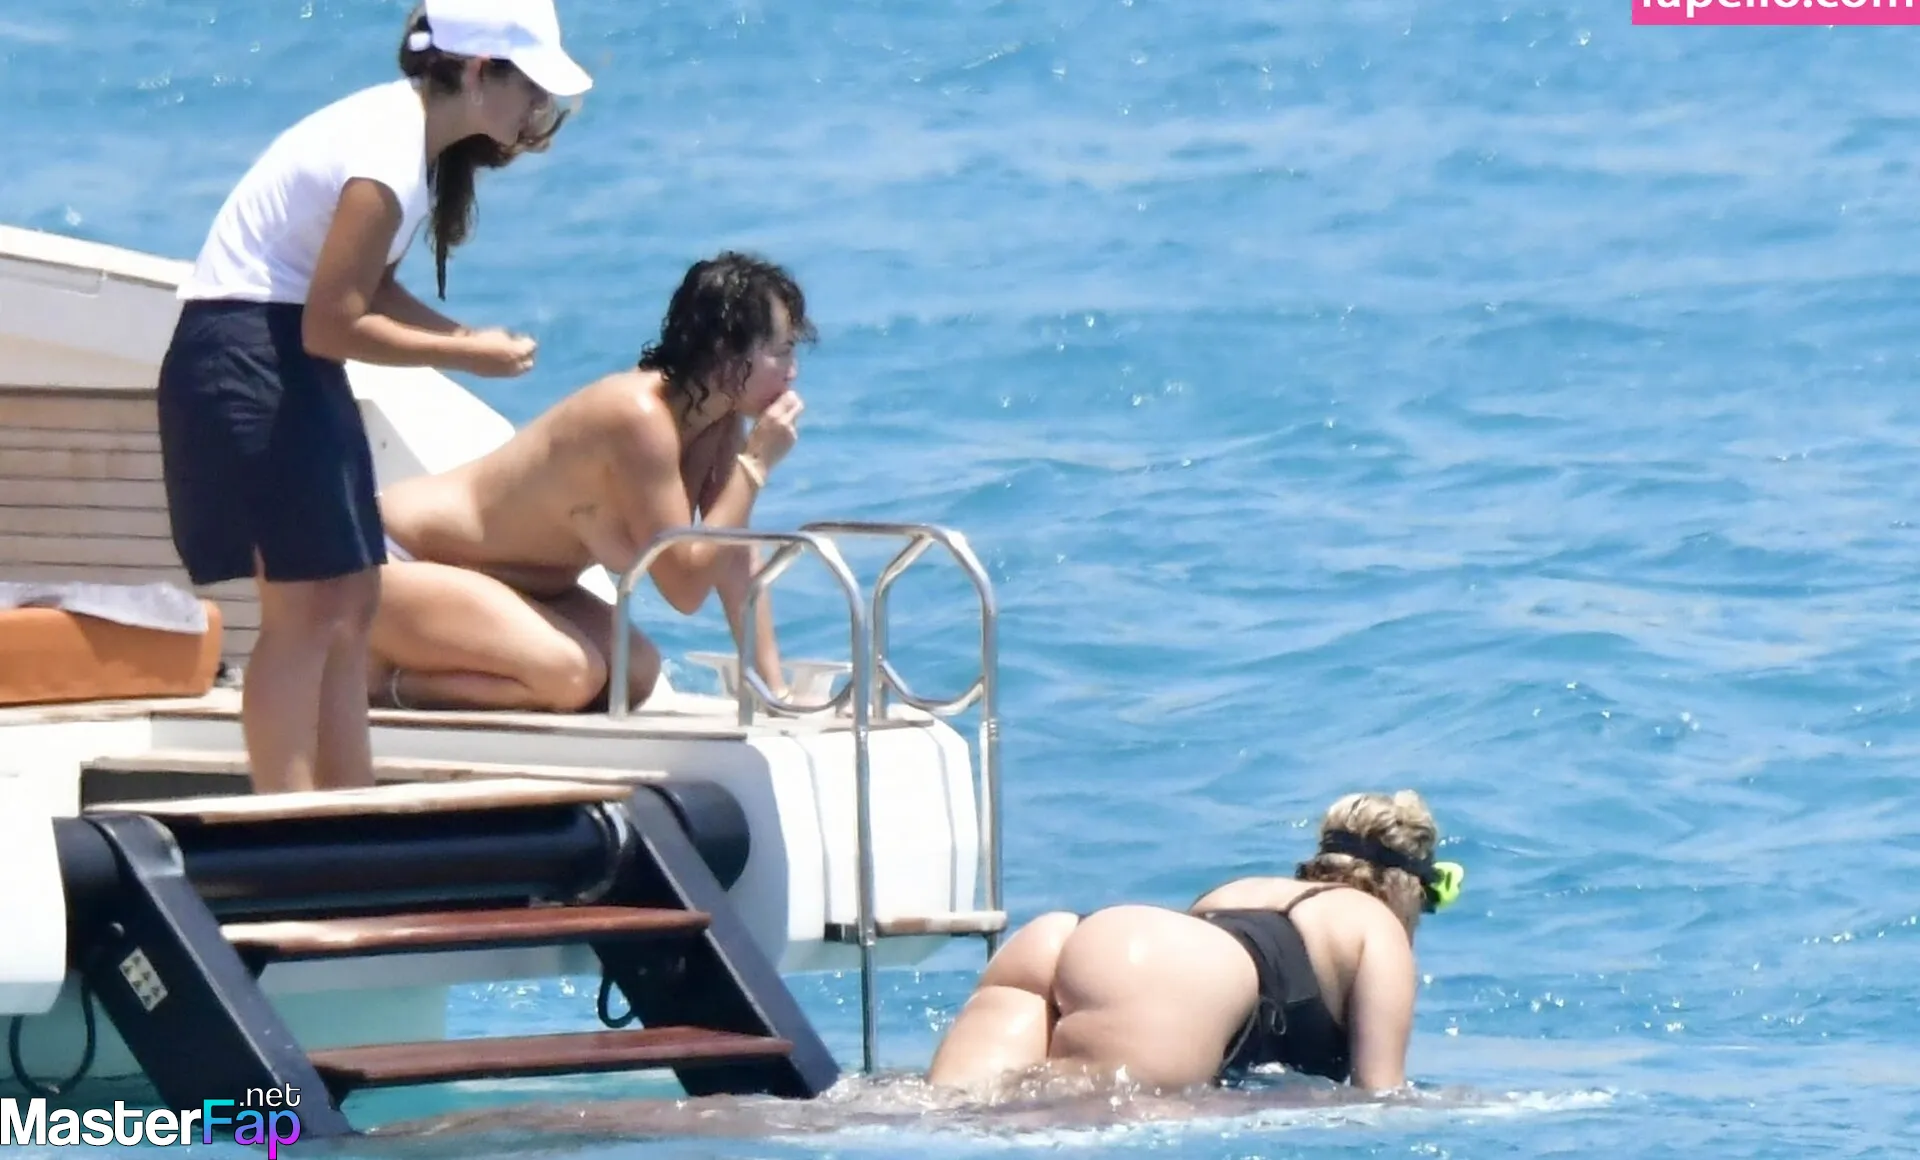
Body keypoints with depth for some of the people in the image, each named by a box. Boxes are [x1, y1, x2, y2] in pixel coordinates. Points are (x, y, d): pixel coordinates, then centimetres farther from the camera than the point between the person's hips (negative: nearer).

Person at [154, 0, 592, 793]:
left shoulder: (412, 128, 7)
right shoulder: (386, 161, -22)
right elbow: (333, 323, -22)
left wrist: (467, 336, -4)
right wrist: (464, 356, -14)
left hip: (288, 359, 10)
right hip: (243, 361, -10)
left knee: (351, 598, 11)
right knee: (307, 606, -11)